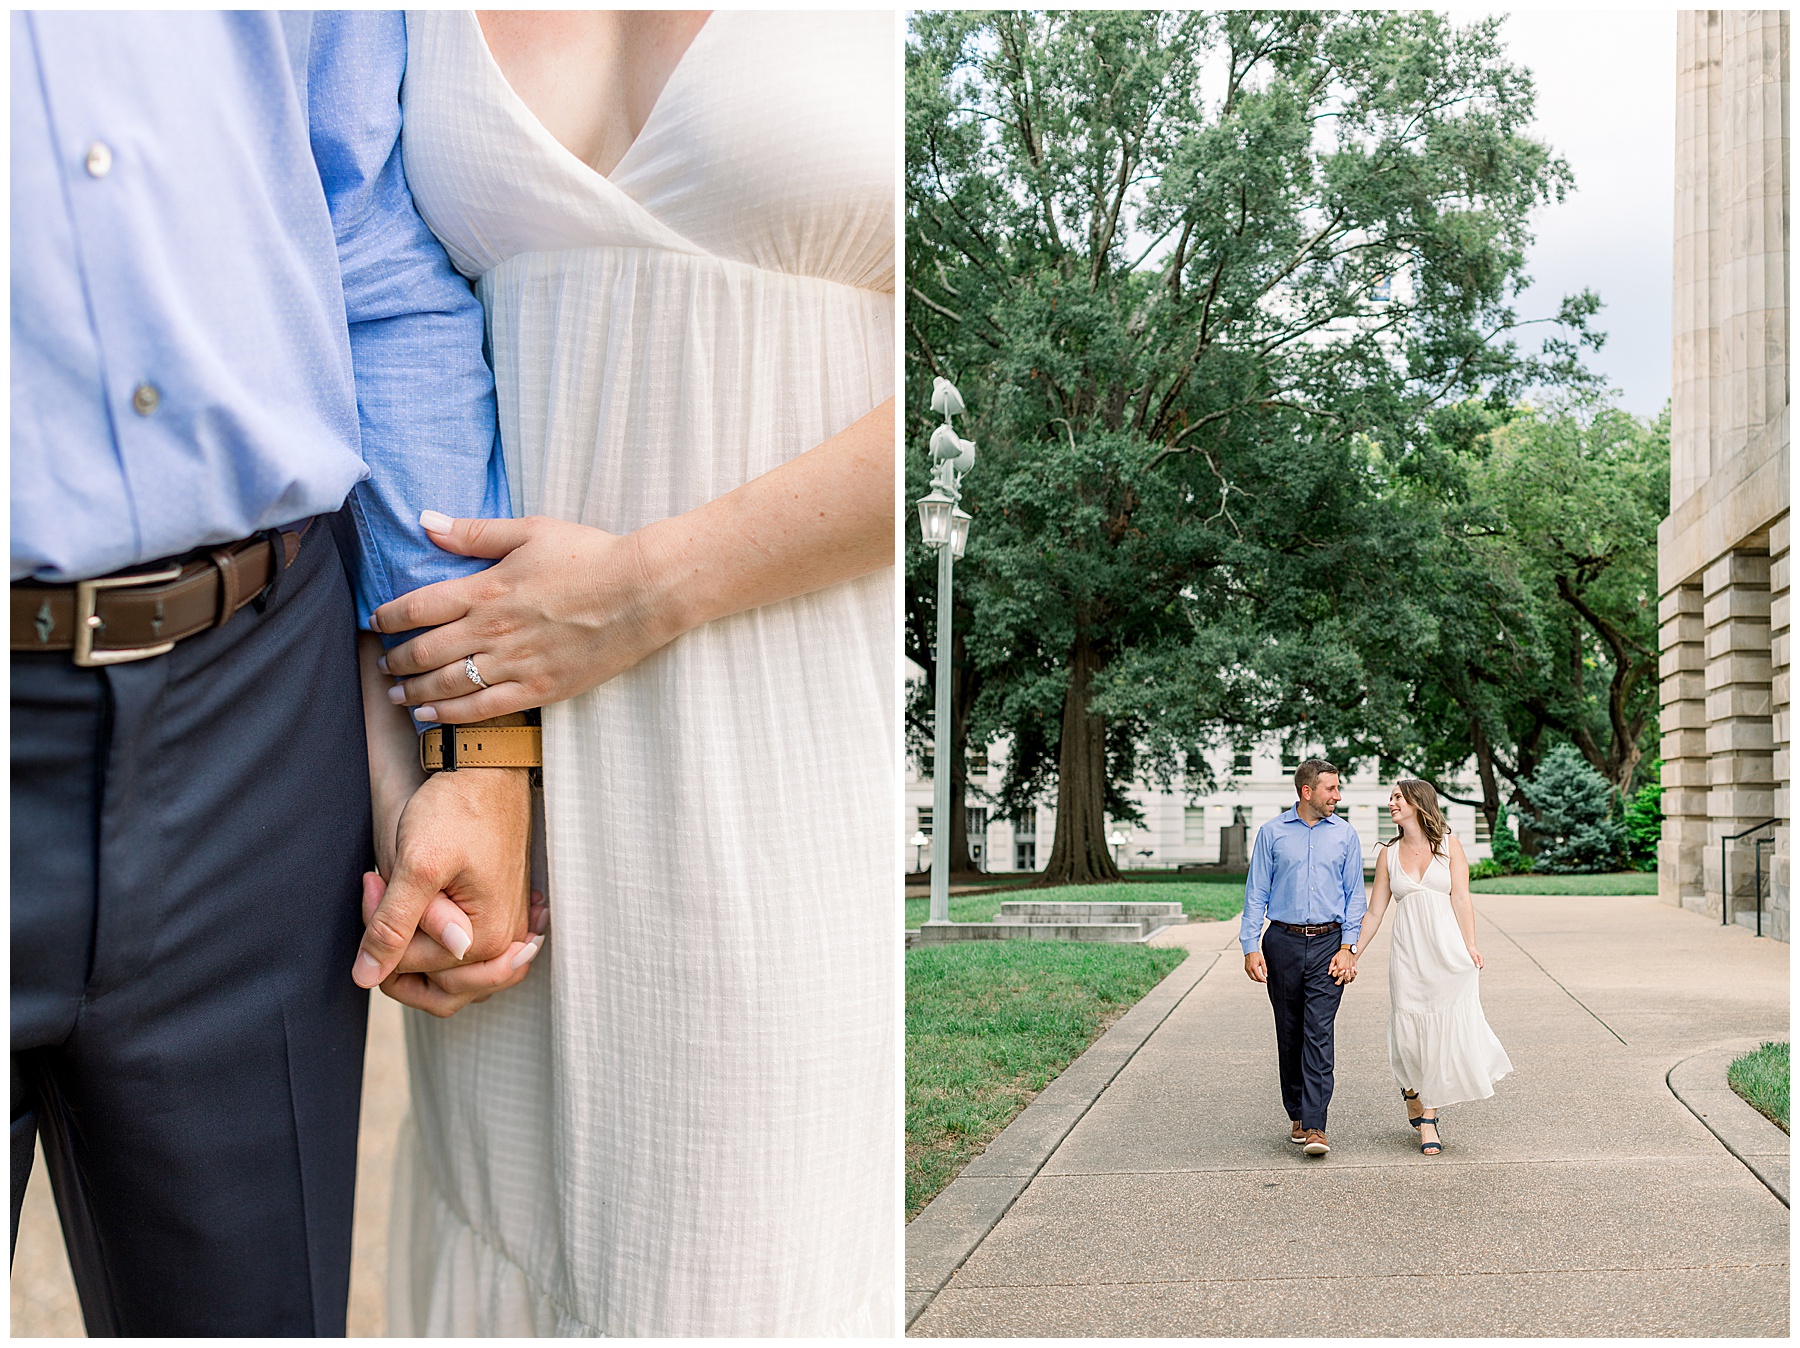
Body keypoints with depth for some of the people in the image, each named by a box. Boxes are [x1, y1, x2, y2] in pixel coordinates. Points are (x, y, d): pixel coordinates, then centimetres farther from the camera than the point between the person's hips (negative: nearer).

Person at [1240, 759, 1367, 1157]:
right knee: (1289, 1034, 7)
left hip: (1328, 942, -1)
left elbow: (1355, 895, 7)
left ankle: (1314, 1126, -11)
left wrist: (1347, 947, -3)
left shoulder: (1344, 834, 6)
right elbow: (1256, 892, 4)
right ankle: (1297, 1115, 21)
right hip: (1283, 941, 1)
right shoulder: (1272, 832, 4)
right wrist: (1250, 947, -4)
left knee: (1319, 1034, -9)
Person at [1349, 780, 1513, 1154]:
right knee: (1411, 1034, -2)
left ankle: (1428, 1114, 10)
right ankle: (1413, 1092, 23)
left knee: (1446, 1032, -1)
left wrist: (1470, 947, -13)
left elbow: (1461, 899, -3)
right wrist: (1351, 955, 6)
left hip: (1448, 951, -1)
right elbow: (1374, 912, 10)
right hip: (1409, 952, 1)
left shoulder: (1448, 844, 4)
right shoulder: (1388, 853, 9)